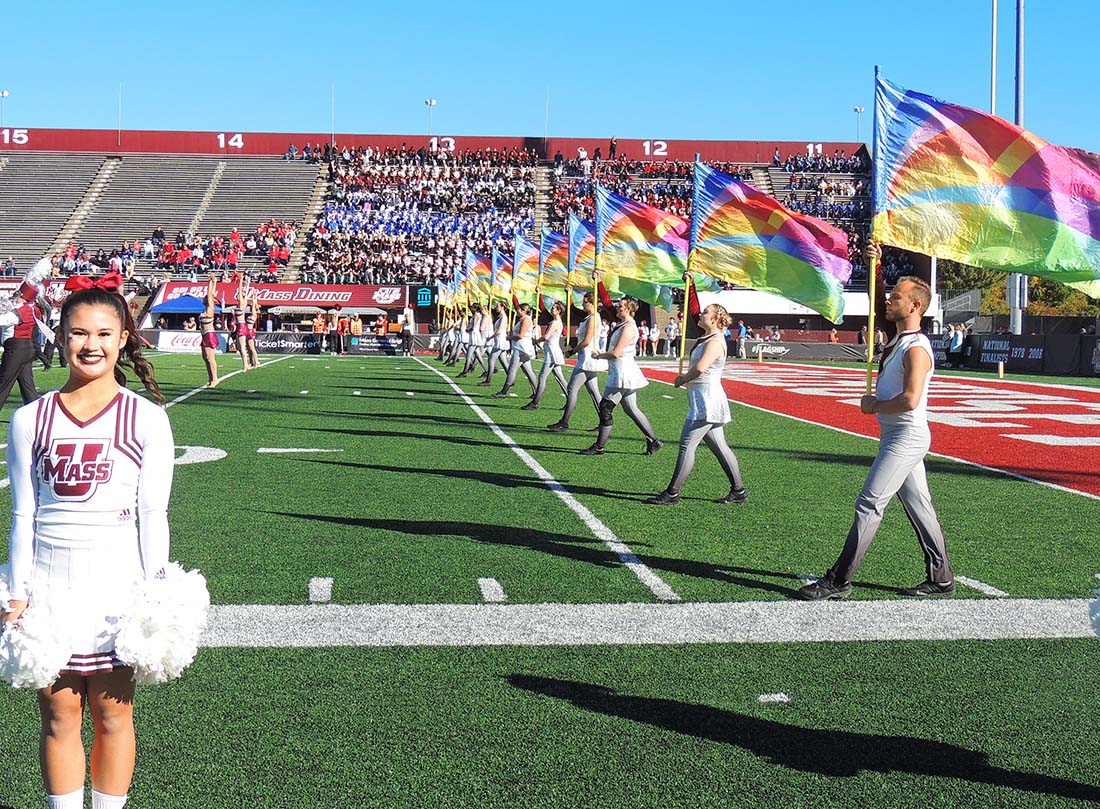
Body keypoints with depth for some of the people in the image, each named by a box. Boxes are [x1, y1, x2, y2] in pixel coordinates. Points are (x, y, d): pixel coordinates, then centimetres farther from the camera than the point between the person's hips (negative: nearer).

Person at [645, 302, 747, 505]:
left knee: (687, 445, -8)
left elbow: (700, 368, -30)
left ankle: (672, 493, -5)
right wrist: (685, 379, 5)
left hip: (706, 402, -10)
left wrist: (682, 380, -14)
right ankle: (738, 491, 19)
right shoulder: (706, 340, 15)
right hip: (704, 400, 10)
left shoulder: (715, 342, -16)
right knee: (719, 447, 13)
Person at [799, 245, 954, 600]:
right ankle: (940, 578, 20)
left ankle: (839, 580, -9)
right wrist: (875, 264, 16)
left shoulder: (916, 349, -18)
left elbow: (910, 400, -29)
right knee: (918, 507, 13)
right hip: (899, 436, 10)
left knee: (869, 505, -10)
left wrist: (874, 406, -14)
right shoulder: (899, 338, 11)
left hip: (906, 437, -10)